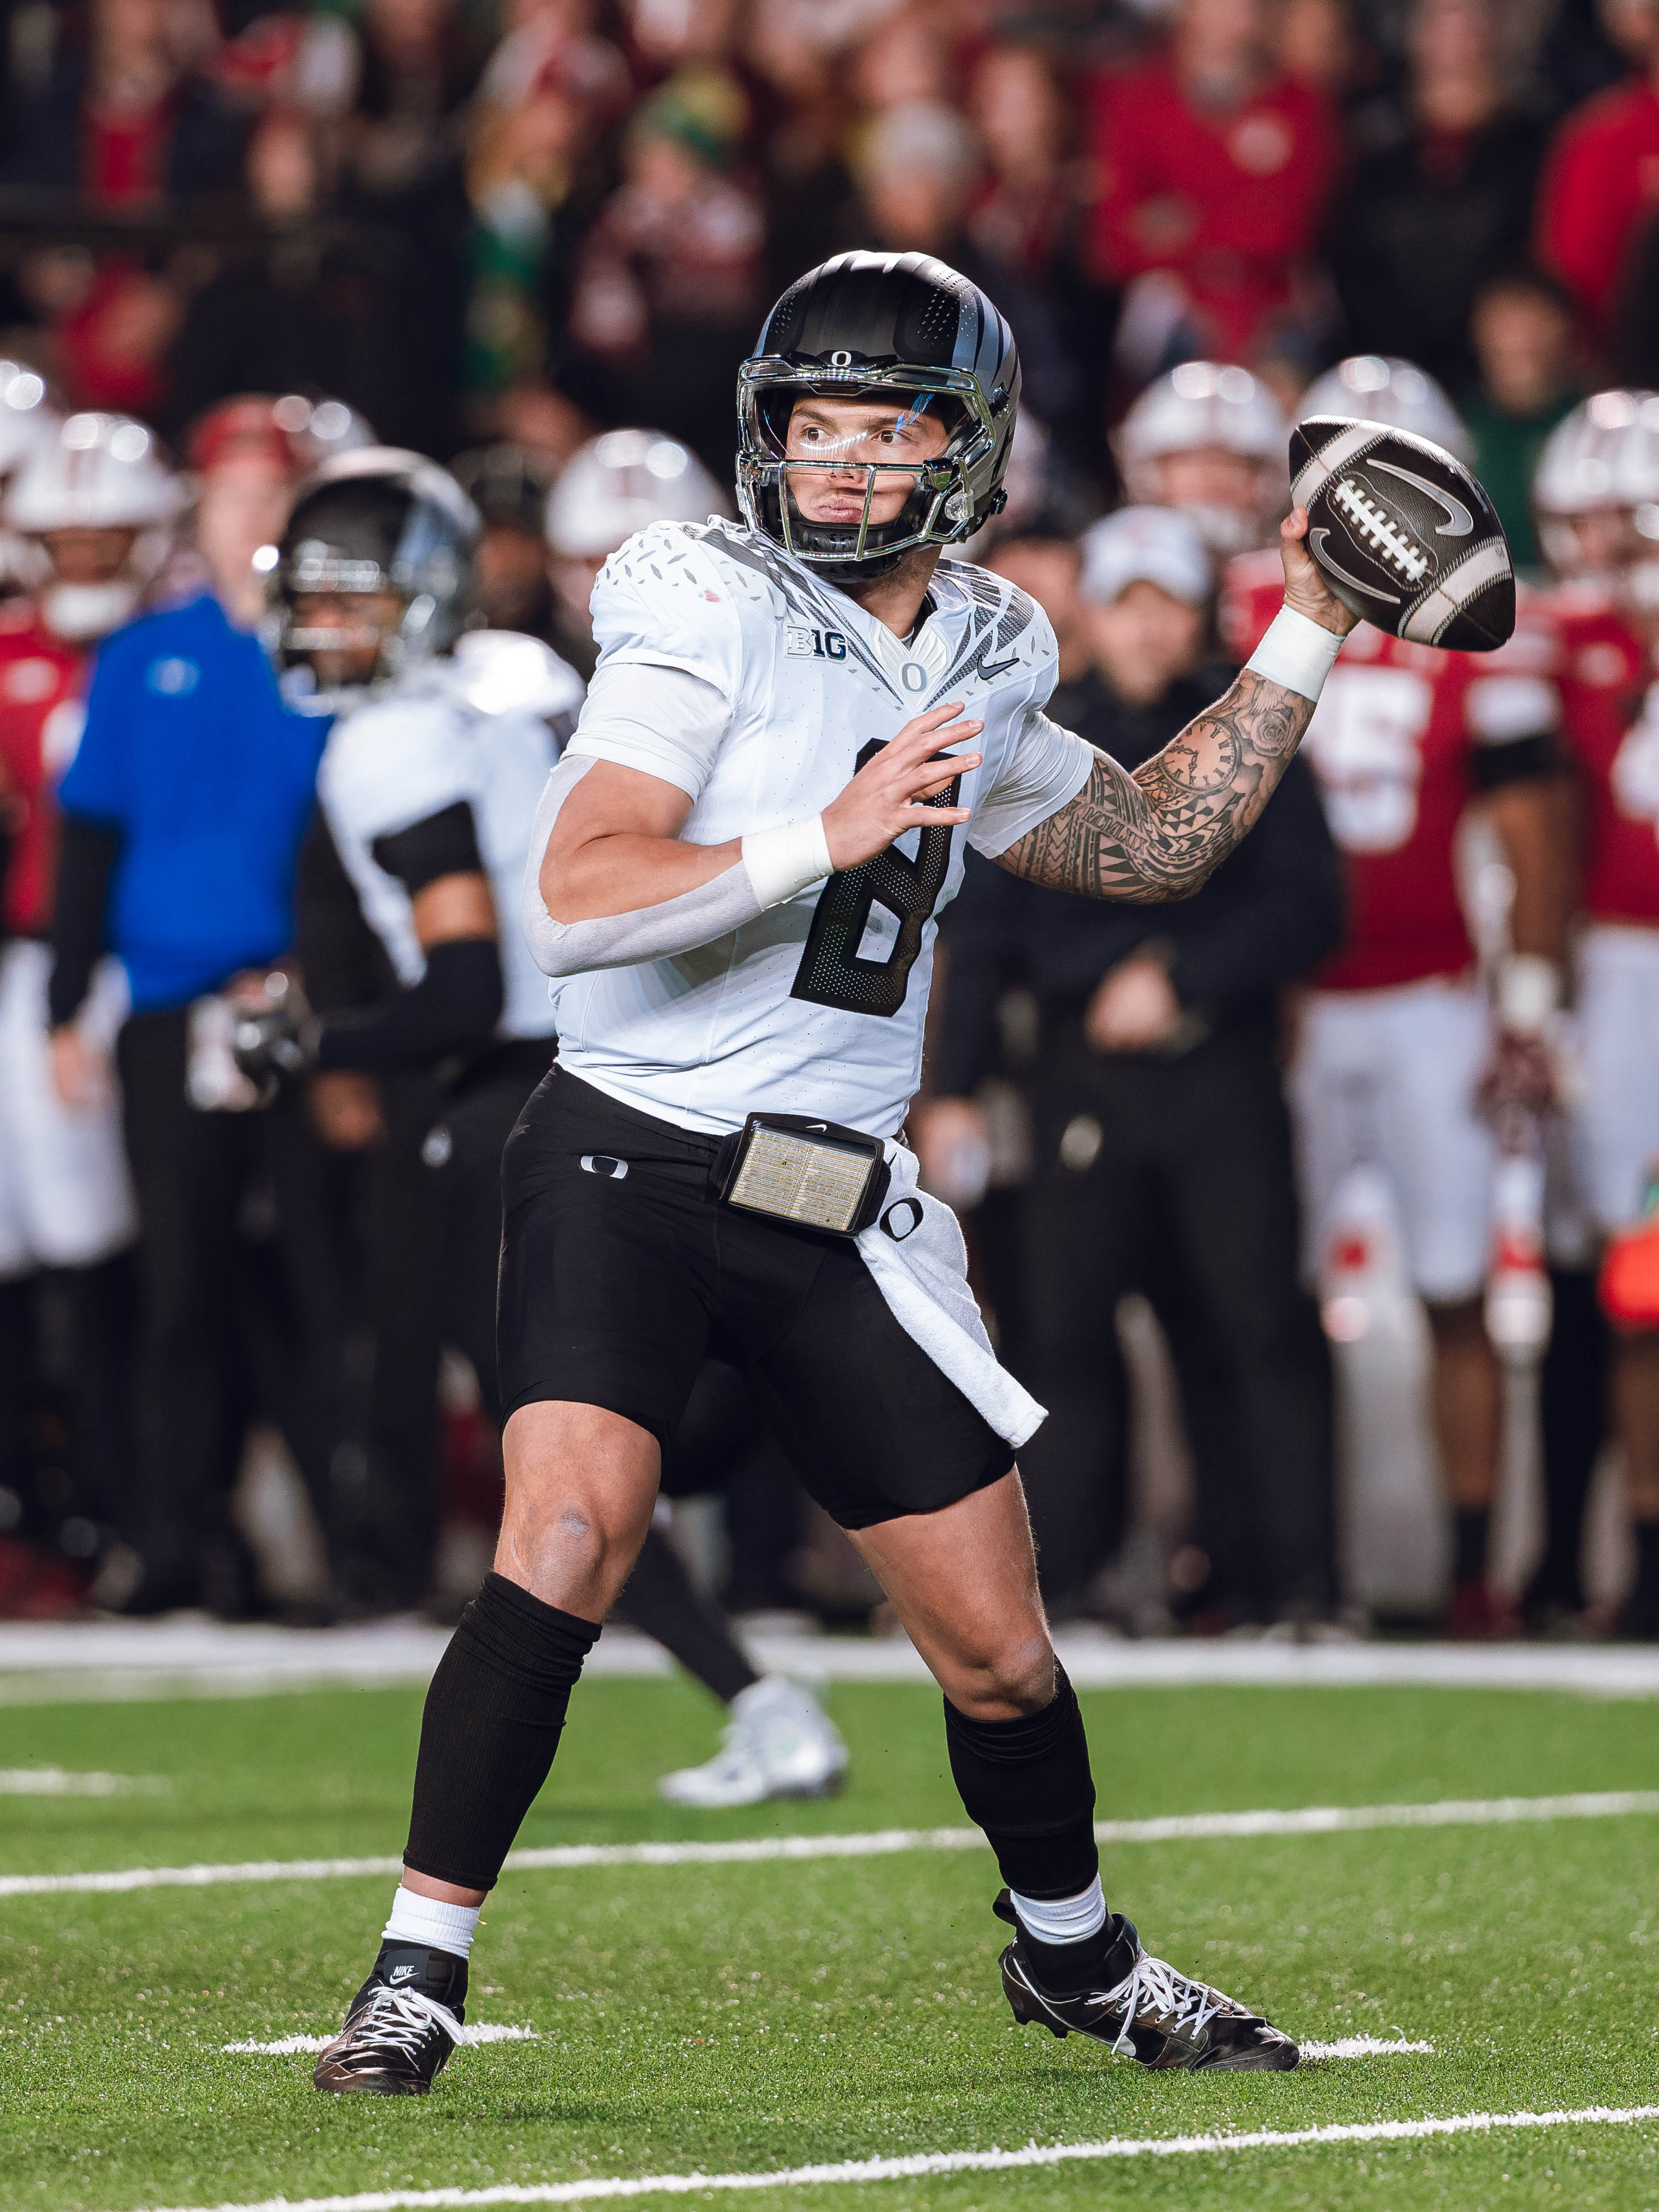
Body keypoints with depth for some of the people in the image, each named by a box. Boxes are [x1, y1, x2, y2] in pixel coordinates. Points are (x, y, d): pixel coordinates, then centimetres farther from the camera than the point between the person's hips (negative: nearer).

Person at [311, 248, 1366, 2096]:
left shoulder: (974, 673, 11)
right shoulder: (710, 621, -9)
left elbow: (1148, 844, 28)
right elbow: (575, 902, -21)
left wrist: (1301, 645, 23)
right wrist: (824, 838, -29)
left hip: (836, 1211, 5)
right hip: (626, 1162, -5)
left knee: (997, 1651, 8)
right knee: (569, 1538, -26)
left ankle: (1072, 1955, 35)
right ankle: (417, 1976, -16)